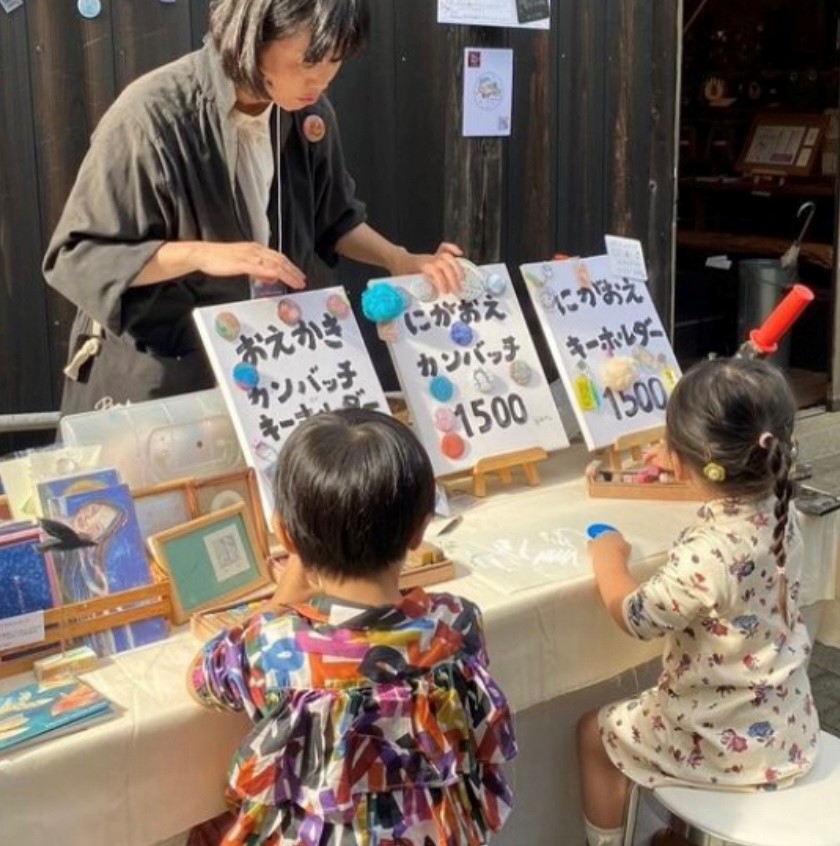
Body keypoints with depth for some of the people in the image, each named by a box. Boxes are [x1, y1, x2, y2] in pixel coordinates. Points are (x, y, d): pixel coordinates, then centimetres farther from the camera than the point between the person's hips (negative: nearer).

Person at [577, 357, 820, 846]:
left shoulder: (708, 554, -33)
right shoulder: (780, 512, -10)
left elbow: (635, 617, -16)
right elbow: (734, 487, 17)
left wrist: (609, 557, 0)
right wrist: (688, 469, 30)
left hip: (732, 743, -8)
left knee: (595, 733, 15)